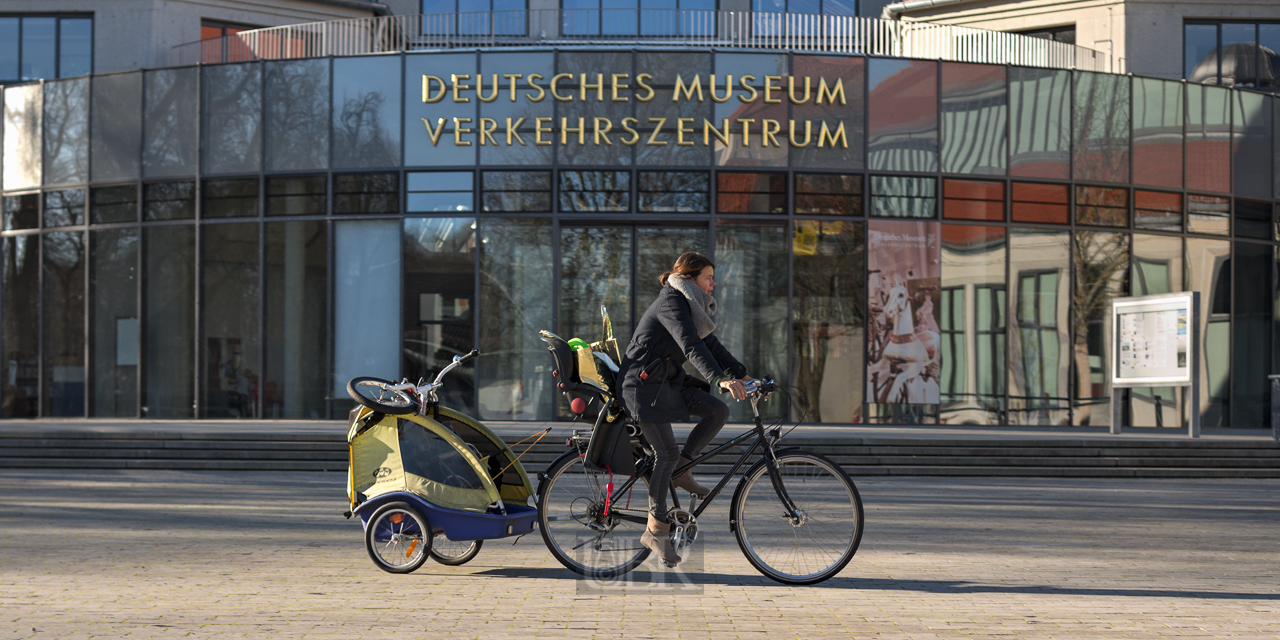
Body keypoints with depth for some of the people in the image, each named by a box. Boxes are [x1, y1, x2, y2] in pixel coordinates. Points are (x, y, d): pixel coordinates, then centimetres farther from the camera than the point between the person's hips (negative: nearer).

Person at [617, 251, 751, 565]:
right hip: (644, 383, -9)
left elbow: (711, 344, 17)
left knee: (718, 411, -7)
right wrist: (720, 379, -41)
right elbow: (691, 346, -30)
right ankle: (656, 530, -4)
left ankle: (681, 472, 3)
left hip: (668, 380, 9)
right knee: (667, 454, -12)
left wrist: (742, 374, 9)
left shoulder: (690, 304, 15)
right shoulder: (672, 301, -17)